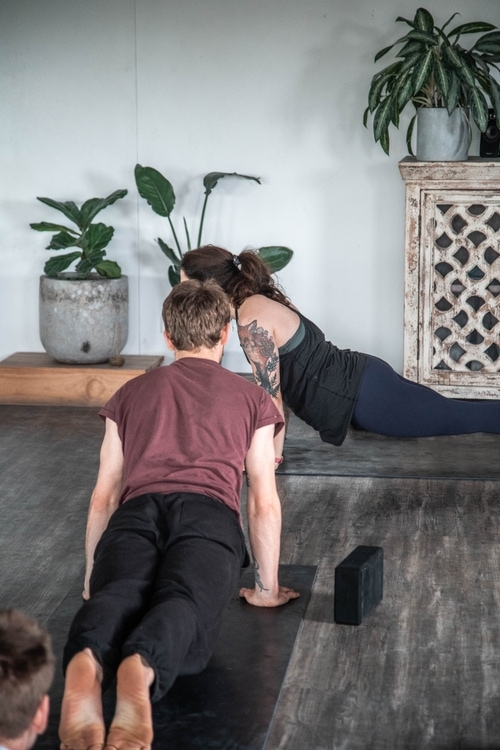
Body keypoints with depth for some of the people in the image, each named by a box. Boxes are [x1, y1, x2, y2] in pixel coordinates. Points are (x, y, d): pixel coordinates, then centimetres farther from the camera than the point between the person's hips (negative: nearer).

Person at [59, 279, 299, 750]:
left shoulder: (130, 394, 32)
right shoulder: (251, 399, 27)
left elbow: (103, 498, 30)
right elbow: (264, 503, 23)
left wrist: (91, 579, 39)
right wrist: (267, 588, 31)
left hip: (136, 512, 2)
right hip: (208, 513, -2)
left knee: (117, 593, -24)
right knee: (185, 600, -27)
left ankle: (85, 664, -61)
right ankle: (142, 670, -63)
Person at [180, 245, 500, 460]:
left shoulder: (252, 319, -19)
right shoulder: (259, 300, 10)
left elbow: (271, 392, -17)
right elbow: (281, 382, 19)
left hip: (362, 396, -9)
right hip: (359, 380, 9)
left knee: (464, 418, -5)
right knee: (462, 417, 17)